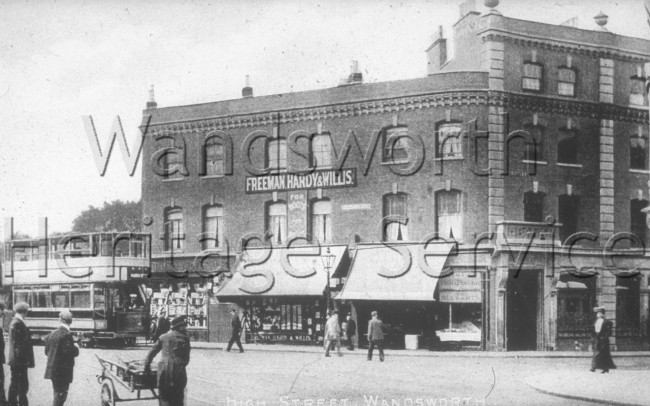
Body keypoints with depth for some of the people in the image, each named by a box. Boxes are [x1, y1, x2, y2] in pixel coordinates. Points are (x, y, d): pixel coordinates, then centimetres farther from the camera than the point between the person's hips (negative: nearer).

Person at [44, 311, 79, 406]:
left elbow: (47, 351, 12)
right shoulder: (66, 334, -17)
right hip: (63, 370, -8)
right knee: (61, 394, -4)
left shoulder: (52, 333, 8)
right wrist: (76, 348, -2)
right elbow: (69, 352, -21)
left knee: (57, 394, 18)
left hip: (52, 369, 8)